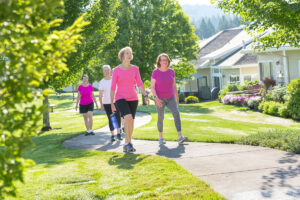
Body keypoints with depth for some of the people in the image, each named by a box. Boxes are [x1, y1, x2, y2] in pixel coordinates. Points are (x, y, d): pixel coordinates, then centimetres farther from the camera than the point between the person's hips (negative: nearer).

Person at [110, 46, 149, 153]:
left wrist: (145, 96, -15)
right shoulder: (116, 70, -5)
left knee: (131, 123, 5)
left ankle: (127, 145, 21)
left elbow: (139, 84, -1)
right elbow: (113, 87, -3)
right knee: (128, 118, -27)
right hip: (120, 98, -4)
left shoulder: (135, 69, 4)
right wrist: (111, 103, -4)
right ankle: (128, 142, -14)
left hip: (132, 98, 4)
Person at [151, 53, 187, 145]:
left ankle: (180, 137, -24)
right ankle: (161, 137, 27)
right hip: (159, 99, -2)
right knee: (161, 118, 5)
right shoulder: (155, 72, -10)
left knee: (176, 114, -17)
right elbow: (152, 87, -11)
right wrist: (156, 98, -24)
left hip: (170, 98, 2)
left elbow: (174, 85, 9)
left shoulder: (171, 71, 0)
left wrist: (177, 98, 13)